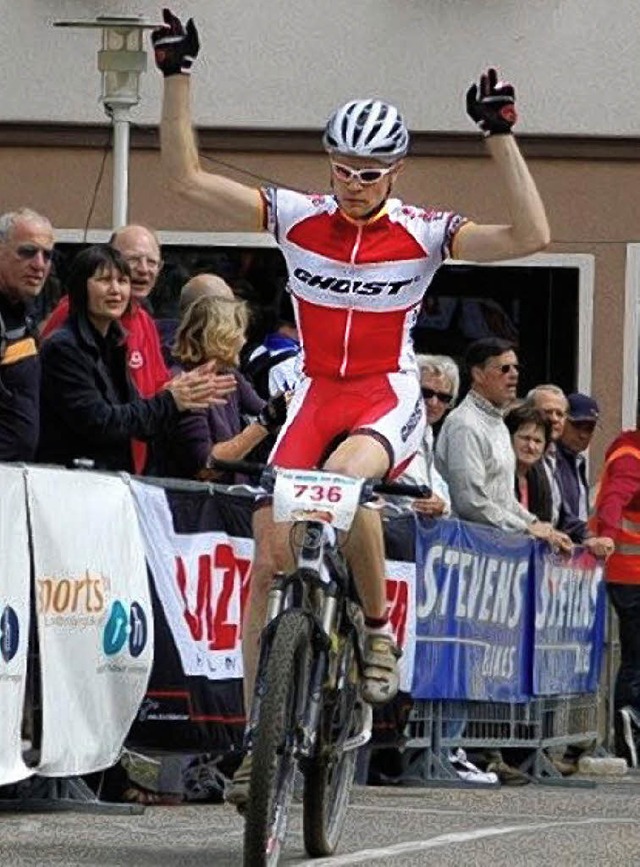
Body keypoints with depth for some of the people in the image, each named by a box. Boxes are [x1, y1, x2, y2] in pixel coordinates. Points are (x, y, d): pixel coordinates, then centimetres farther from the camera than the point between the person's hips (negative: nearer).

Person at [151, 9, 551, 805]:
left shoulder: (423, 234, -8)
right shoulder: (297, 219, -2)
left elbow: (530, 237, -19)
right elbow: (186, 177, -1)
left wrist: (500, 139, -24)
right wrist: (176, 80, -9)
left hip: (387, 400, -3)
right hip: (315, 395, 3)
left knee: (345, 476, -38)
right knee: (268, 552, -10)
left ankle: (378, 627, -15)